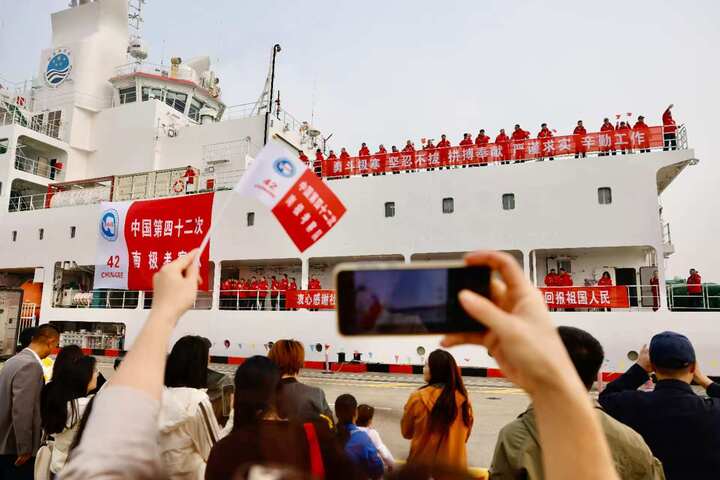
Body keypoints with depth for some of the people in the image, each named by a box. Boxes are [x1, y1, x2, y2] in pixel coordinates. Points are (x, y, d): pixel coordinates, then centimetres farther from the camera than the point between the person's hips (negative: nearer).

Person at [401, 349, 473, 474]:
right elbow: (465, 435, 7)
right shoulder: (462, 398, -10)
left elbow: (406, 432, -2)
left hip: (423, 464, -2)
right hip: (455, 465, 3)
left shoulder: (418, 398, -19)